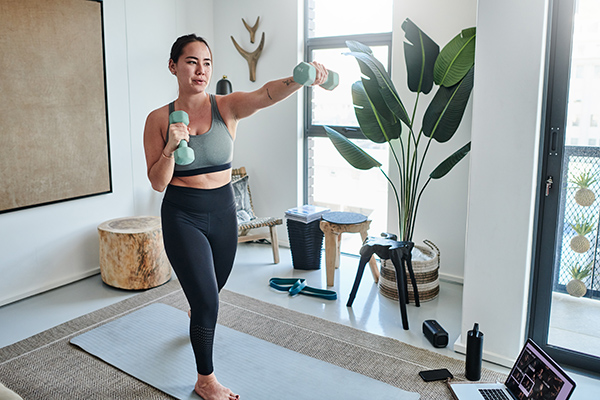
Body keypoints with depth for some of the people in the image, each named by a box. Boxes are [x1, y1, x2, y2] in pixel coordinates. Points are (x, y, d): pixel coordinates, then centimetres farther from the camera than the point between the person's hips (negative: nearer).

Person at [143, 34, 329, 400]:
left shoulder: (227, 106, -7)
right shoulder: (159, 119, -7)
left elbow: (267, 94, -28)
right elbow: (158, 183, -9)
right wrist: (170, 147, -26)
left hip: (223, 212, 3)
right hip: (182, 216, -2)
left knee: (210, 292, 24)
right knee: (207, 301, -7)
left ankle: (197, 321, 63)